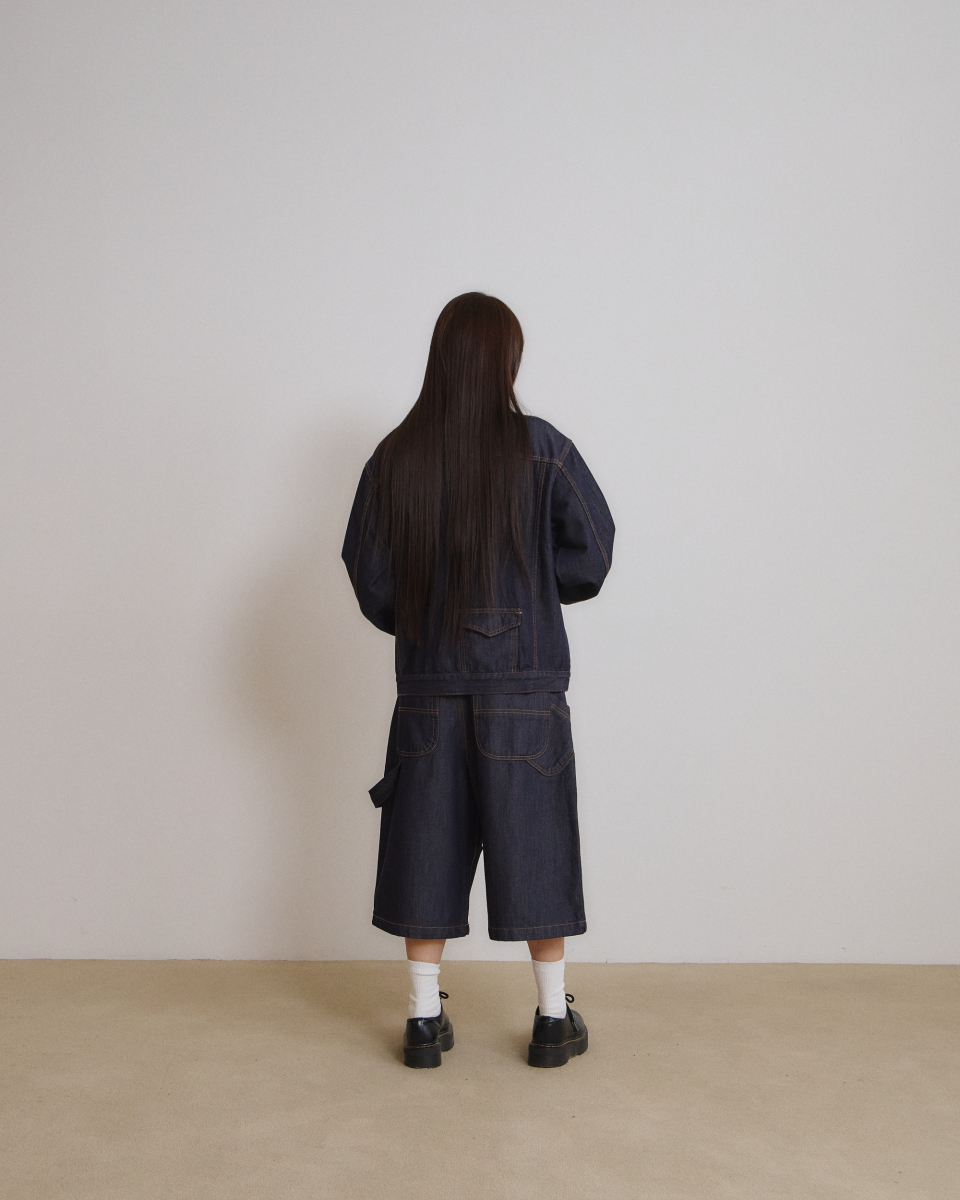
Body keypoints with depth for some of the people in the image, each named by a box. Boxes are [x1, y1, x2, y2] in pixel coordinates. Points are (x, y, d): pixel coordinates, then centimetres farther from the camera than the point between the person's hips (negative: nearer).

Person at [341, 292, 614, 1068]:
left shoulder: (395, 458, -2)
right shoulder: (540, 448, -7)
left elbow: (368, 572, 1)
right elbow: (591, 546, -7)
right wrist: (530, 590, 9)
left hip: (429, 684, 2)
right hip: (525, 684, -1)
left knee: (429, 842, 11)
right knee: (533, 843, 9)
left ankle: (425, 1020, 20)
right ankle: (554, 1019, 21)